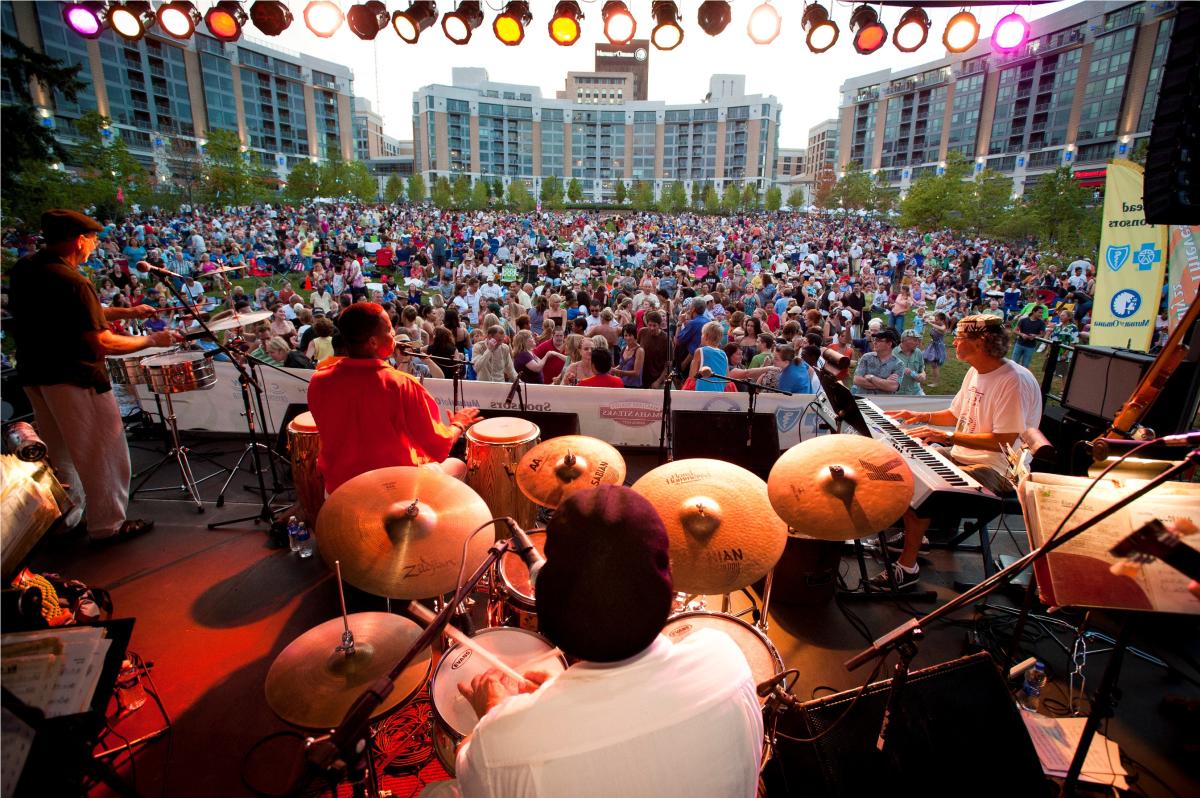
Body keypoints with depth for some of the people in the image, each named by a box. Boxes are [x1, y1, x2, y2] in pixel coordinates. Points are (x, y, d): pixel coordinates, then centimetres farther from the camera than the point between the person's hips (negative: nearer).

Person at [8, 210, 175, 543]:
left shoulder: (23, 268, 4)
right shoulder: (71, 282, -23)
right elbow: (102, 343, -24)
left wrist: (127, 312, 12)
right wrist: (153, 340, -12)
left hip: (34, 374, 9)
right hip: (73, 378, -9)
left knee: (59, 451, 22)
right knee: (103, 452, 4)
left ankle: (66, 515, 36)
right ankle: (108, 525, 14)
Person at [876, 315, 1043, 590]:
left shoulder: (1015, 381, -21)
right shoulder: (975, 372, 9)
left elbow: (1004, 441, -26)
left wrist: (947, 437, -27)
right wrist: (922, 417, 6)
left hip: (996, 471, -10)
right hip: (962, 457, 10)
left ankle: (907, 567, -12)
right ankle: (913, 534, 16)